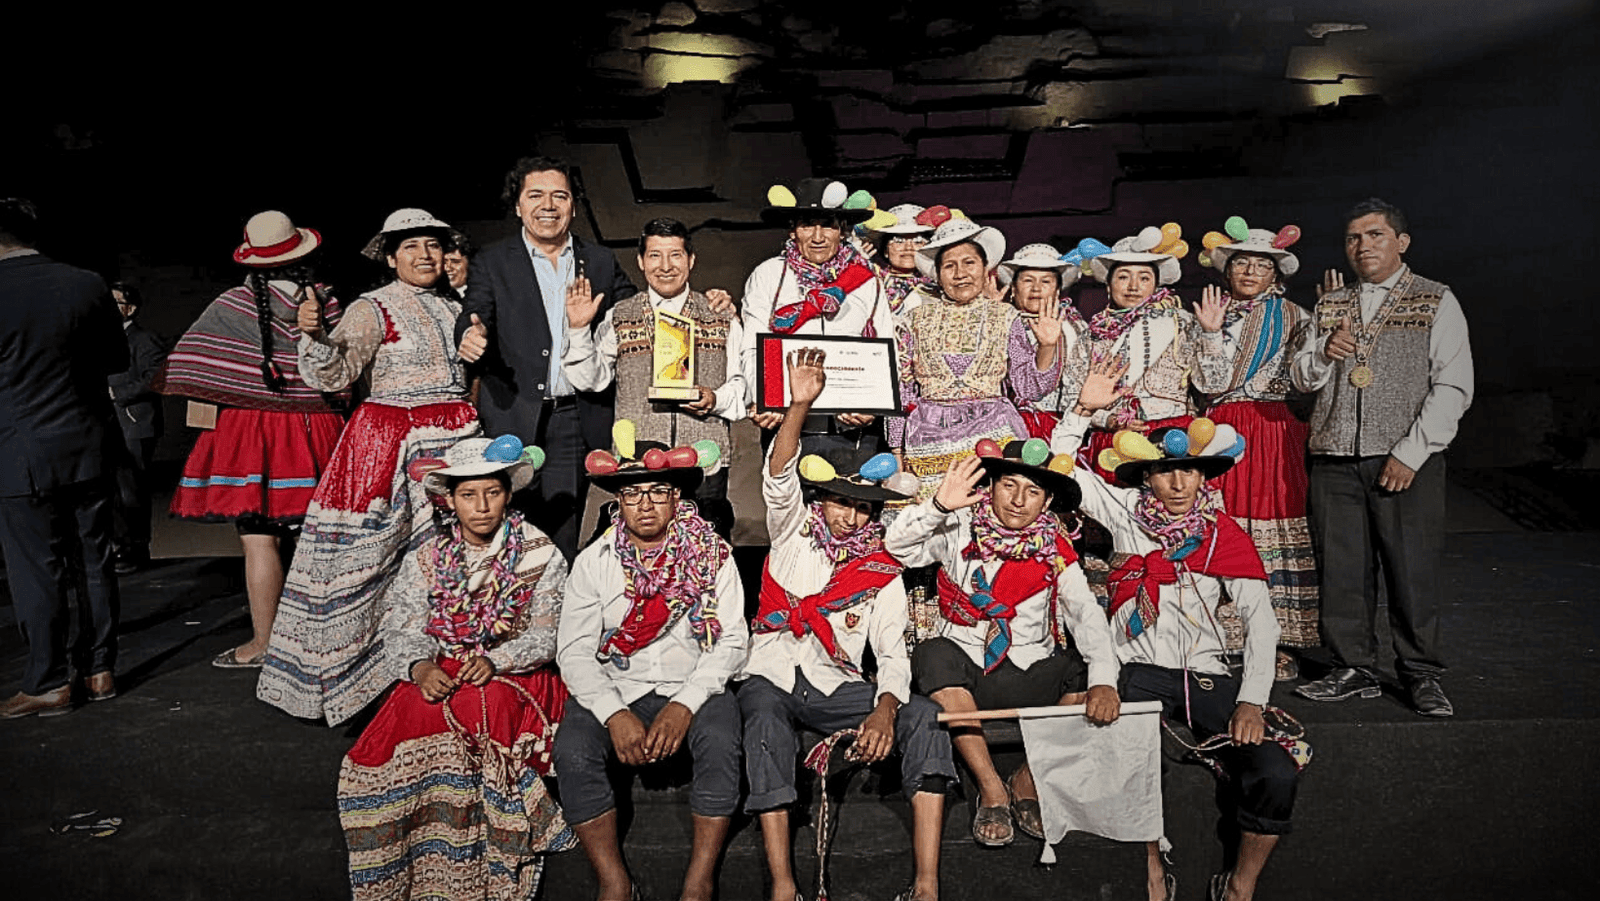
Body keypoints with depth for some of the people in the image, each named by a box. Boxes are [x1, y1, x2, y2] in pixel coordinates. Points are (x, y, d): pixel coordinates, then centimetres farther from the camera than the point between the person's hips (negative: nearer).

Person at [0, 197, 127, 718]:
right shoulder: (88, 285, -1)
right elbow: (118, 359, 10)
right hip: (89, 449, 4)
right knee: (94, 562, 11)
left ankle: (48, 685, 11)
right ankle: (100, 670, 20)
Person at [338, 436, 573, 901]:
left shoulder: (540, 555, 1)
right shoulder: (430, 554, 10)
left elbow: (546, 636, -4)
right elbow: (402, 625, 5)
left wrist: (493, 661, -21)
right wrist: (421, 665, -17)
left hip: (514, 674, -3)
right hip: (439, 672, 3)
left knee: (482, 716, -34)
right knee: (408, 723, -28)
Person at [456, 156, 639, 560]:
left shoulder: (600, 262, 12)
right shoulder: (493, 263, 6)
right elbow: (472, 317, -4)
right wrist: (471, 337, -30)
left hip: (578, 421, 1)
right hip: (515, 420, -1)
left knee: (563, 538, 2)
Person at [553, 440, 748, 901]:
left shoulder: (713, 555, 0)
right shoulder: (594, 561, 3)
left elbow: (731, 641, -4)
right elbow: (574, 650, -3)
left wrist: (684, 705, -18)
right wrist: (615, 714, -18)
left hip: (693, 688, -1)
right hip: (615, 689, 1)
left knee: (720, 742, -30)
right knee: (572, 750, -25)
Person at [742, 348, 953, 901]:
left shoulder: (882, 574, 11)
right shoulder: (793, 532, 9)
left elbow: (892, 653, 1)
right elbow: (779, 477, -10)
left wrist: (885, 709, -21)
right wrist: (800, 405, -27)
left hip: (836, 687, 2)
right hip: (772, 677, -1)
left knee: (924, 715, -23)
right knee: (765, 721, -36)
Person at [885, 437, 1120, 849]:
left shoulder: (1055, 551, 2)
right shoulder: (961, 529, -1)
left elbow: (1086, 614, -10)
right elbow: (897, 545, -12)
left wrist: (1103, 679, -28)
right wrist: (939, 505, -29)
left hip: (1029, 677, 2)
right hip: (963, 672, -1)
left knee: (1087, 668, -23)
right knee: (932, 655, -31)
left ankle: (1028, 783, -4)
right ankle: (992, 791, -21)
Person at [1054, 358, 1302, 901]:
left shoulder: (1225, 535, 7)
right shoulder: (1126, 511, 7)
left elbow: (1261, 621, 2)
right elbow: (1061, 467, 6)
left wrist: (1252, 701, -9)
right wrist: (1084, 408, -7)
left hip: (1206, 673, 2)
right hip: (1139, 669, -1)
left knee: (1276, 774, -21)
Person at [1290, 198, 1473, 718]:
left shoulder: (1436, 302, 4)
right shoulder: (1331, 304, 17)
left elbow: (1453, 387, -3)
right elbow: (1302, 378, 14)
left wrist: (1412, 452, -12)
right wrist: (1323, 353, -9)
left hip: (1407, 462, -3)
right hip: (1335, 461, 4)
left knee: (1413, 571, 0)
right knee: (1341, 569, 5)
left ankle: (1422, 675, 14)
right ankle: (1352, 670, 17)